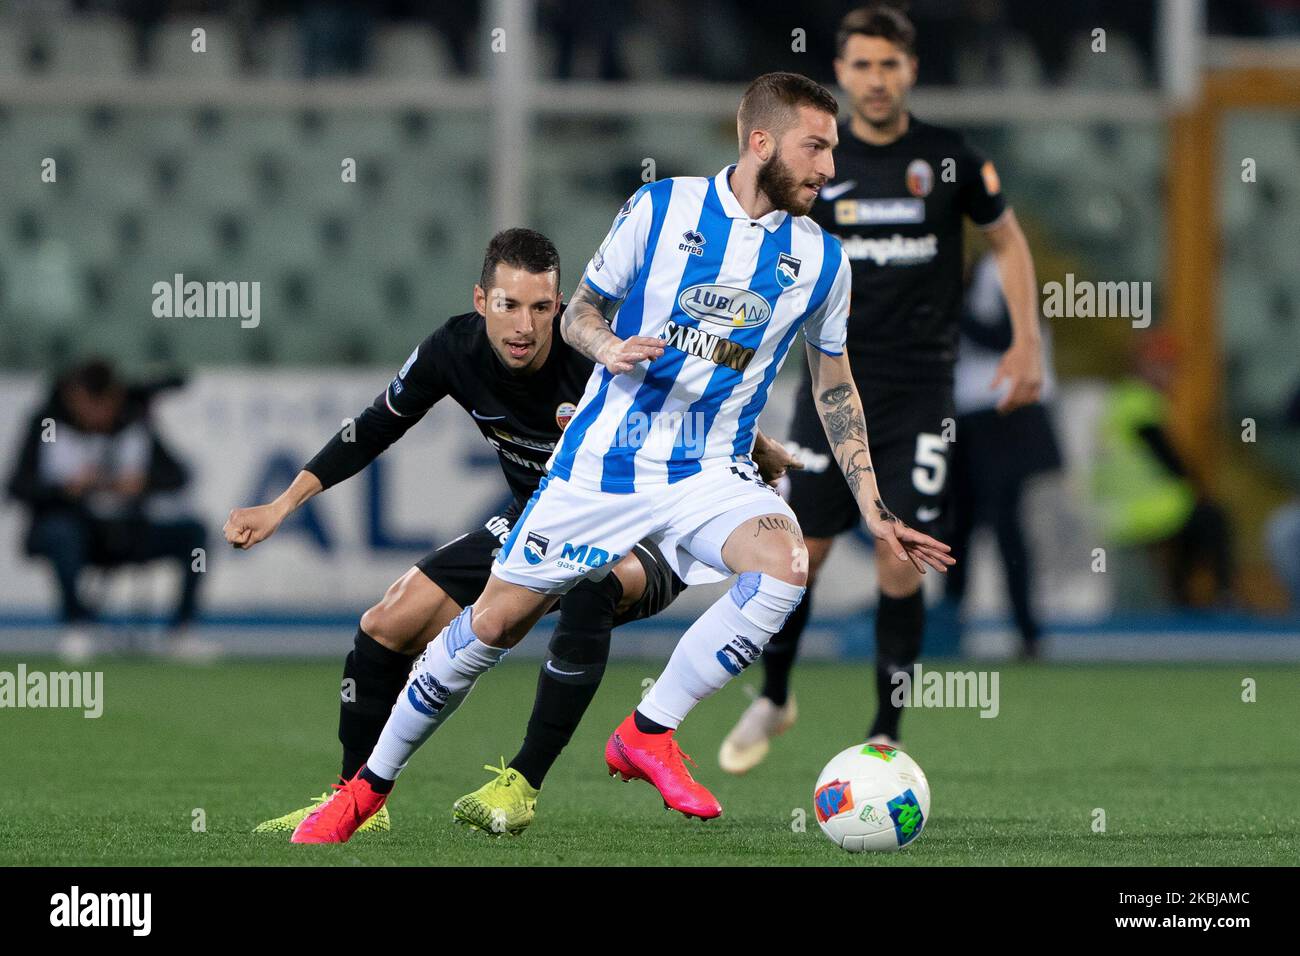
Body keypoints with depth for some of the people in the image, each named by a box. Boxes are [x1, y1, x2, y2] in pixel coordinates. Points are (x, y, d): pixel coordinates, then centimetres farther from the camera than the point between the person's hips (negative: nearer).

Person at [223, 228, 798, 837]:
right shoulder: (455, 350, -13)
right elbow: (375, 428, 3)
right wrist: (283, 505, 1)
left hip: (641, 541, -5)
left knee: (589, 580, -40)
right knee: (388, 625, -4)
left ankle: (523, 785, -30)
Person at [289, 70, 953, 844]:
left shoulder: (821, 260, 2)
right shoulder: (661, 209, -4)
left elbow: (836, 388, 13)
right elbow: (578, 311, 5)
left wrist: (876, 510, 10)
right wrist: (605, 344, -18)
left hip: (712, 474, 1)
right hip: (602, 459, -1)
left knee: (785, 564, -30)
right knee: (495, 621, 2)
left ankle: (648, 734, -16)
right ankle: (371, 784, 21)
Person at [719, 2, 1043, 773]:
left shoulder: (949, 158, -2)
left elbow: (1008, 240, 10)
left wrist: (1027, 343, 3)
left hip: (920, 390, -1)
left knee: (901, 560, -6)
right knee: (805, 550, 2)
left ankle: (886, 733, 5)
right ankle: (774, 698, 27)